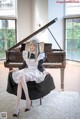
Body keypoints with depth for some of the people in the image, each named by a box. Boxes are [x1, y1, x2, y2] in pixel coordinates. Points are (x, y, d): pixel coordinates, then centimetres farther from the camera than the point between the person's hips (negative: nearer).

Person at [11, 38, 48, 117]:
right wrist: (17, 69, 10)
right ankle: (17, 108, -37)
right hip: (26, 71, 4)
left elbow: (39, 67, 2)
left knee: (22, 77, -38)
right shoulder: (26, 53, 15)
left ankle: (28, 100, -34)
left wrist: (44, 71, -14)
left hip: (35, 73, -4)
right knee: (19, 81, -33)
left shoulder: (40, 55, 3)